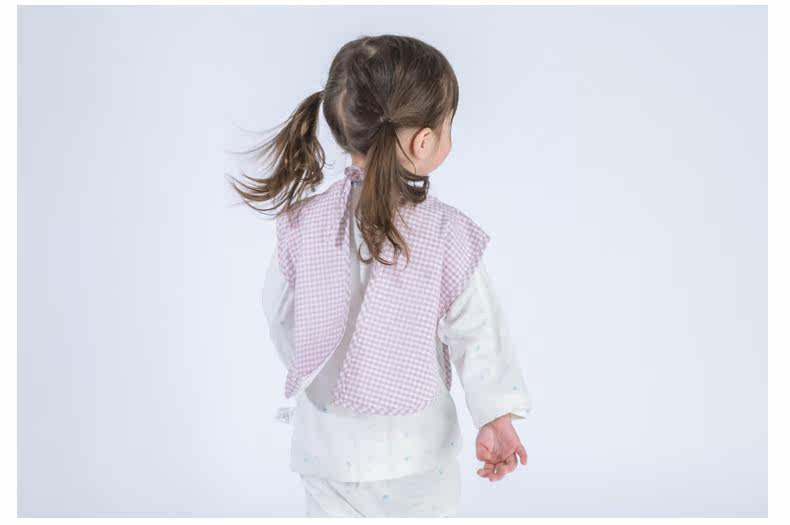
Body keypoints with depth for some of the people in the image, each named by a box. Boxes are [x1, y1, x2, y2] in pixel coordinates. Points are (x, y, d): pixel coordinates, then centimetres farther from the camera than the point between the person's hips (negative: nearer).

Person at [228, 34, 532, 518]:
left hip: (328, 442, 2)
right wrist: (499, 417, -2)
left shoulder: (304, 223, -13)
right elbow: (477, 333, -13)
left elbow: (281, 314, 1)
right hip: (417, 443, -1)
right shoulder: (449, 235, -20)